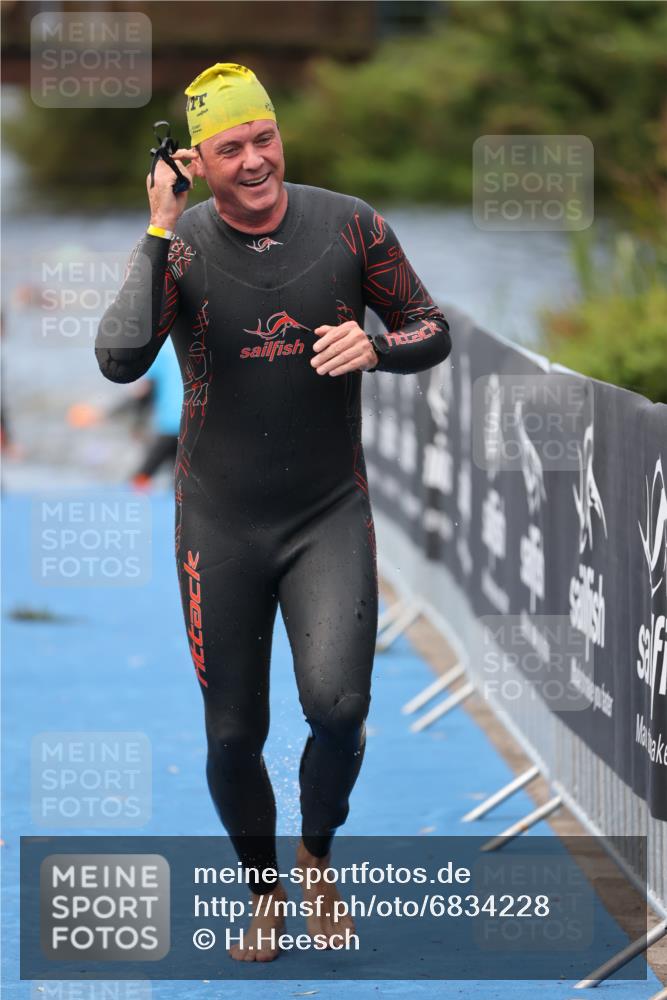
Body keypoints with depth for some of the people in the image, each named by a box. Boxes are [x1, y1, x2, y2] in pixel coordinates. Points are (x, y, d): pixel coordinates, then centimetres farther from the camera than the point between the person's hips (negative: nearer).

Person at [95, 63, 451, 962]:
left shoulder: (349, 226, -5)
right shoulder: (181, 245, -9)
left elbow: (432, 331, 5)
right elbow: (119, 359, -24)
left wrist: (375, 346, -17)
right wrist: (159, 229, -24)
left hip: (331, 515, 0)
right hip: (220, 523, 0)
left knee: (337, 706, -18)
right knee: (234, 734, 5)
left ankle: (316, 855, 12)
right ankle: (264, 891, 32)